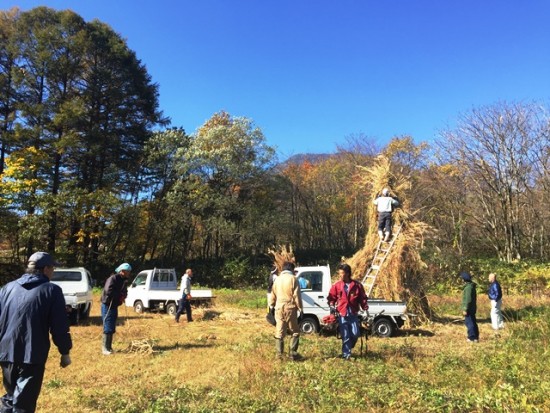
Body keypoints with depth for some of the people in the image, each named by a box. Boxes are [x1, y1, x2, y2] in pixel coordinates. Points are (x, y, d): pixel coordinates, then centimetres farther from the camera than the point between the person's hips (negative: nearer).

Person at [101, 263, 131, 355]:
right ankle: (105, 348, 1)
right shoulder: (112, 279, -18)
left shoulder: (123, 280, 10)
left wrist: (122, 296, -5)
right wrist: (119, 295, -20)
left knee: (112, 329, 13)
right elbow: (108, 291, -31)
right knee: (108, 328, -6)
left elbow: (124, 292, 18)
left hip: (114, 306, 9)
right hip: (107, 306, -9)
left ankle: (109, 347, 23)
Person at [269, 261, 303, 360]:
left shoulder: (277, 279, 10)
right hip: (290, 308, -4)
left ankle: (279, 354, 9)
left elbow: (273, 295, 15)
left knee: (279, 332, 9)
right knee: (295, 332, 8)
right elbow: (297, 296, -8)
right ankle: (293, 353, 4)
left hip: (279, 308, 4)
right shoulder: (293, 279, -6)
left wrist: (271, 306, 23)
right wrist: (300, 308, -1)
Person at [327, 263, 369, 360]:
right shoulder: (336, 285, 0)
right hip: (342, 314, -1)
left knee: (355, 334, 1)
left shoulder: (357, 285, 1)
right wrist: (332, 306, -9)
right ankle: (346, 354, 10)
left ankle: (347, 349, 27)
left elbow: (362, 298, 9)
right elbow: (331, 298, 5)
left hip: (353, 314, 1)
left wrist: (365, 307, -3)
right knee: (345, 336, -1)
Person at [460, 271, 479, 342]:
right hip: (472, 308, 10)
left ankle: (472, 338, 0)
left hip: (469, 309, -10)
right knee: (473, 322, 16)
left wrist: (465, 309, -21)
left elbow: (468, 300, -24)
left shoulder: (468, 287, -21)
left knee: (469, 323, -4)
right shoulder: (471, 286, 11)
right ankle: (475, 337, 25)